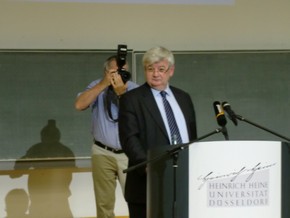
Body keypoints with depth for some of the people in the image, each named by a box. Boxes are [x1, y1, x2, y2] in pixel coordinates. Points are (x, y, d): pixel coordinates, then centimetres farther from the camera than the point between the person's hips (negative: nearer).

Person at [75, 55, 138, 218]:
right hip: (103, 153, 1)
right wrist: (104, 84, -19)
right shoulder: (97, 87, 2)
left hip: (129, 154, -1)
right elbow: (79, 105, -15)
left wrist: (122, 93, -23)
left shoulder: (134, 90, -2)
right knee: (104, 203, 6)